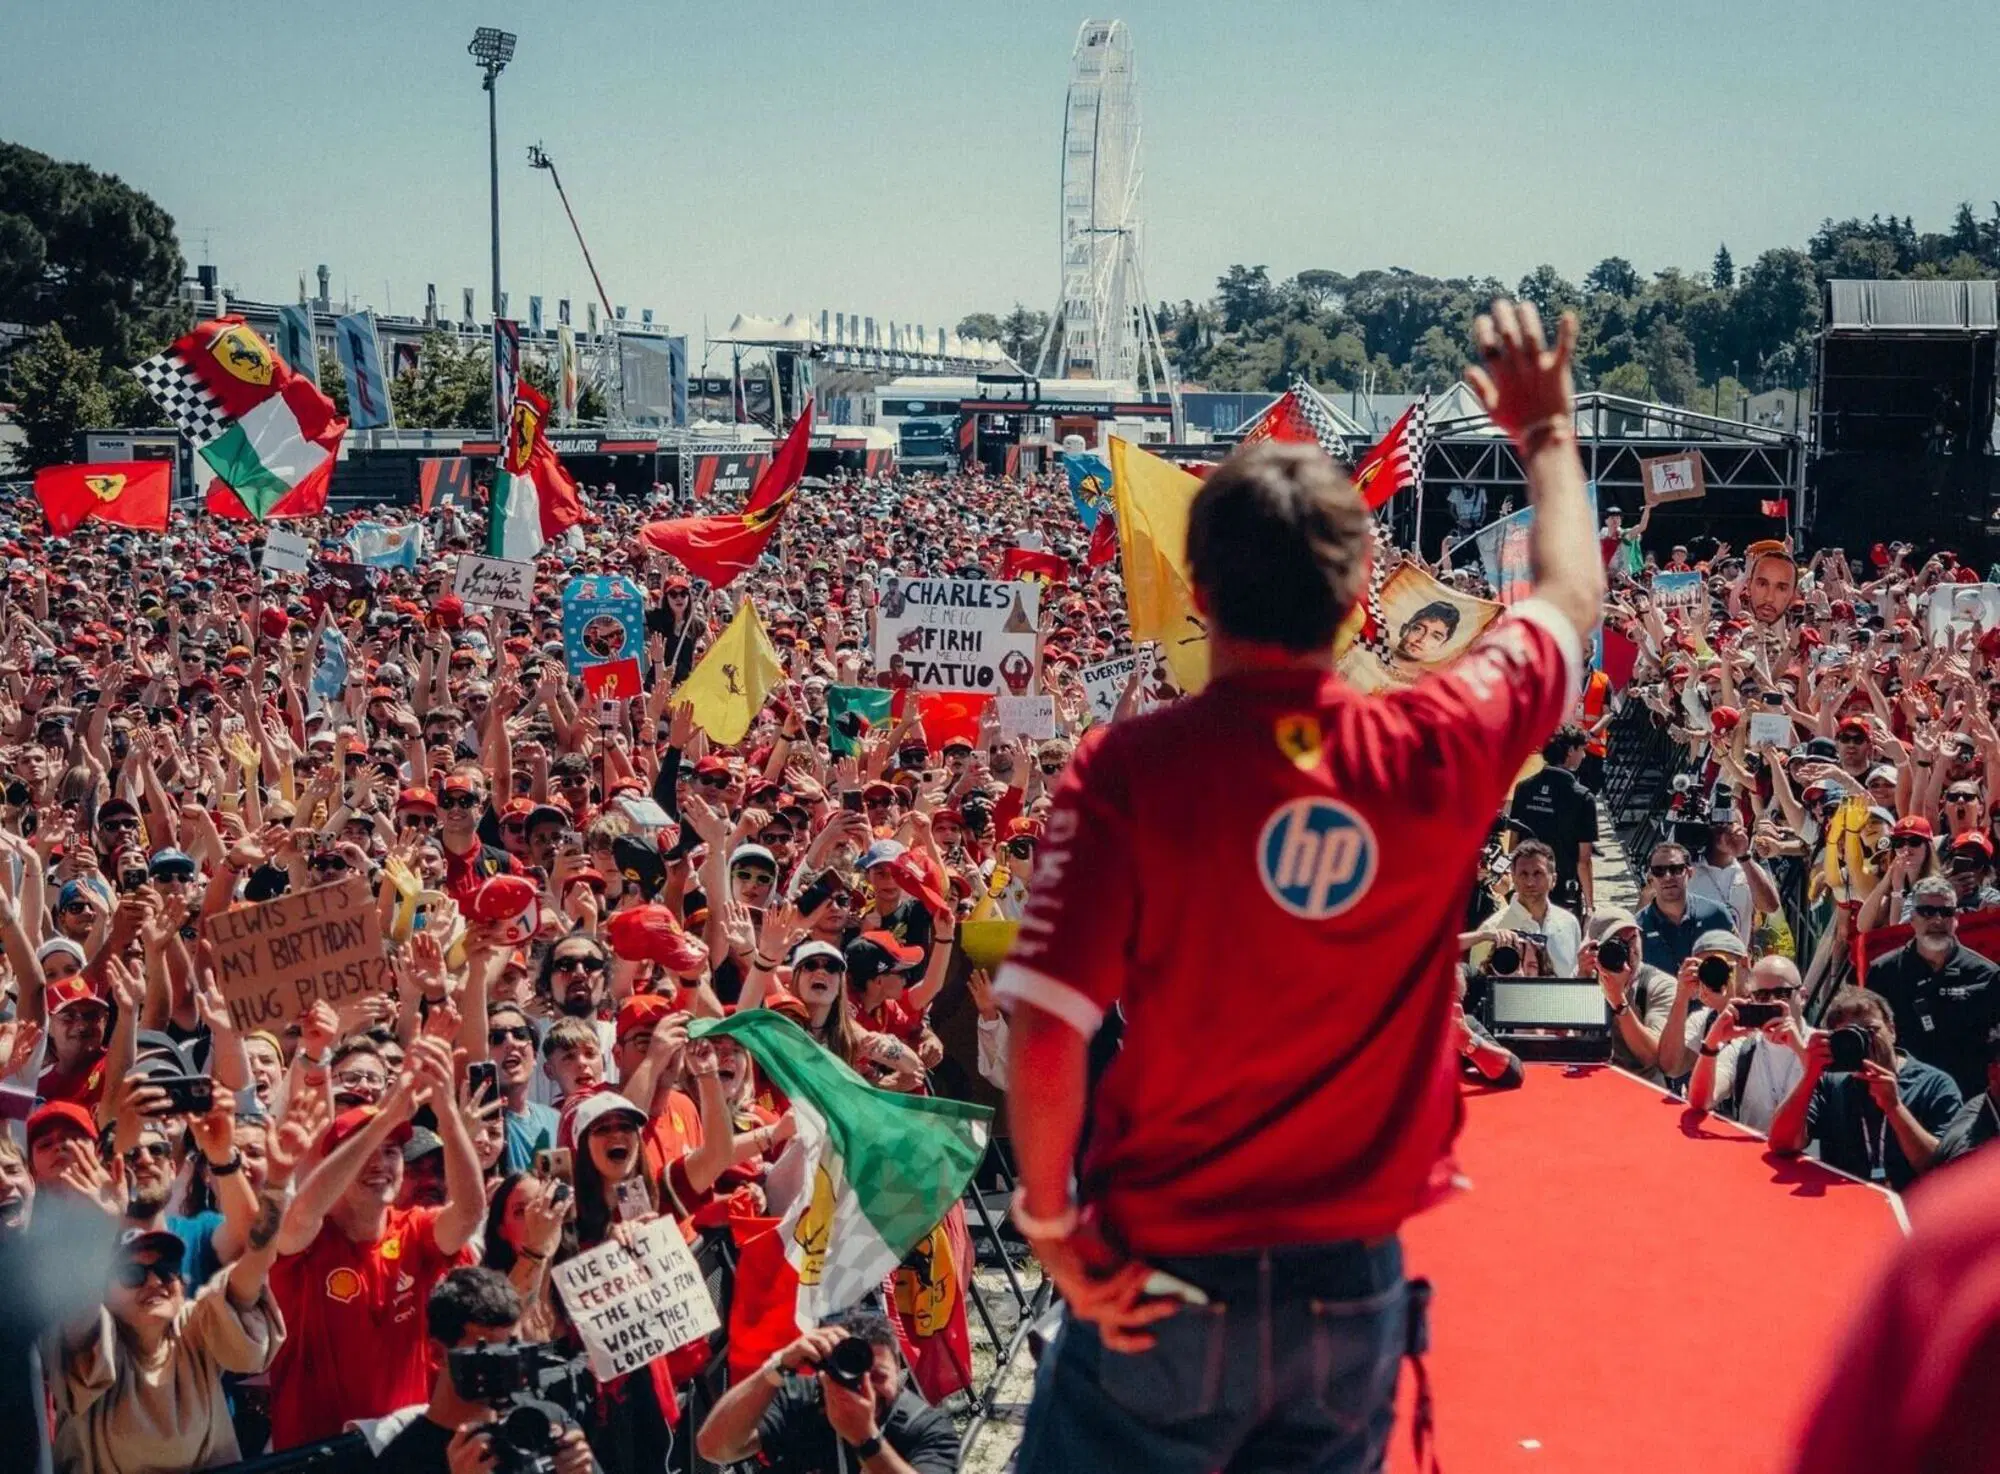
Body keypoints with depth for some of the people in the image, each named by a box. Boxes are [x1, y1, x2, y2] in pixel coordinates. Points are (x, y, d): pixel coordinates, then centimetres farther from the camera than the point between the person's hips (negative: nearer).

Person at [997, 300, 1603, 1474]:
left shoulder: (1131, 769, -18)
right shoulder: (1437, 755, -10)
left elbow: (1047, 1036, -20)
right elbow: (1573, 599, 10)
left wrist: (1051, 1222, -4)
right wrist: (1547, 430, 26)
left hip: (1164, 1282, -2)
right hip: (1354, 1286, 3)